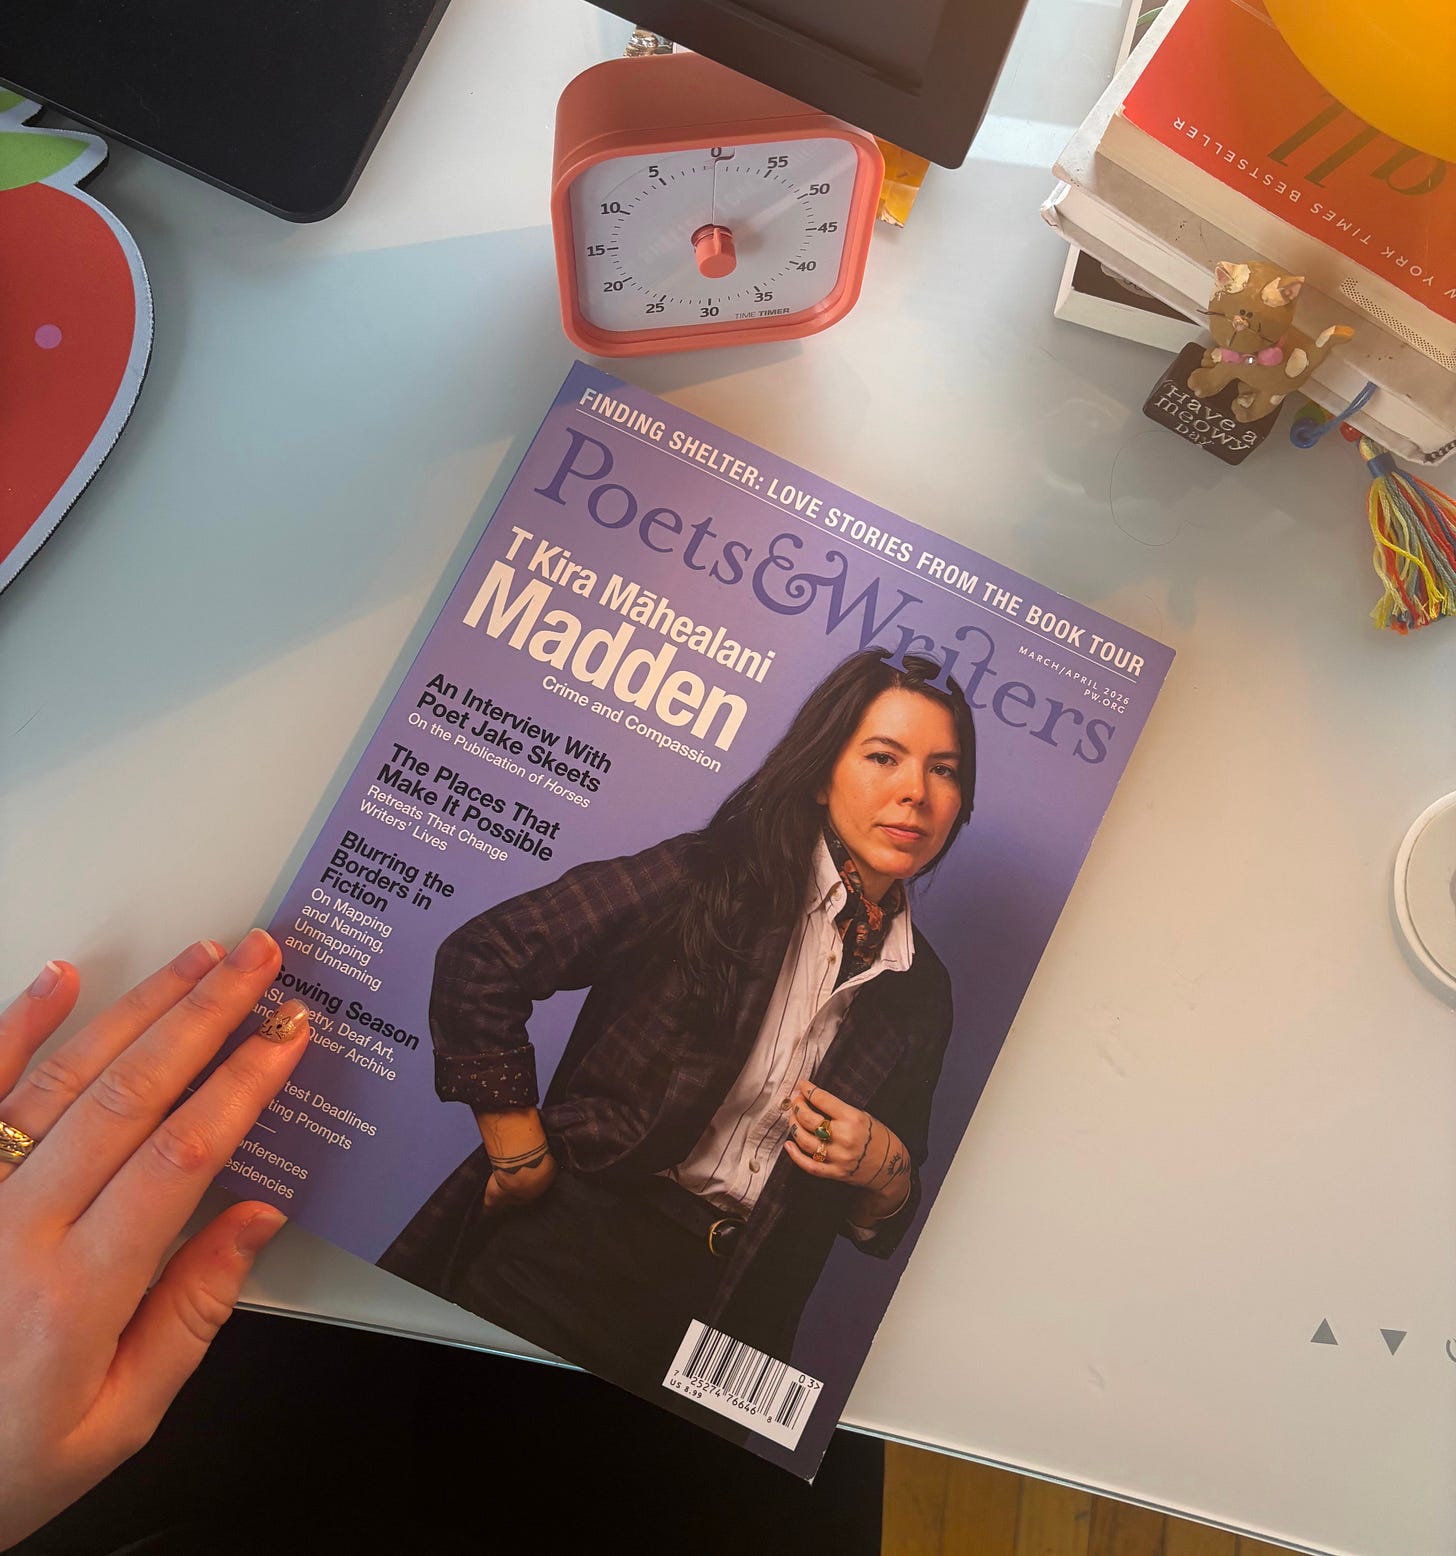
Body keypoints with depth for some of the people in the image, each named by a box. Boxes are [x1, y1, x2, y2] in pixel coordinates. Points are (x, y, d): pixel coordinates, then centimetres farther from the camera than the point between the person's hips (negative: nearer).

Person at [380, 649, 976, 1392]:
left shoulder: (922, 992, 4)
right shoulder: (720, 875, -11)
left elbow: (881, 1221, 13)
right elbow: (482, 960, -13)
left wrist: (886, 1169, -9)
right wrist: (523, 1158, -10)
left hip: (731, 1310, 4)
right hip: (577, 1253, -3)